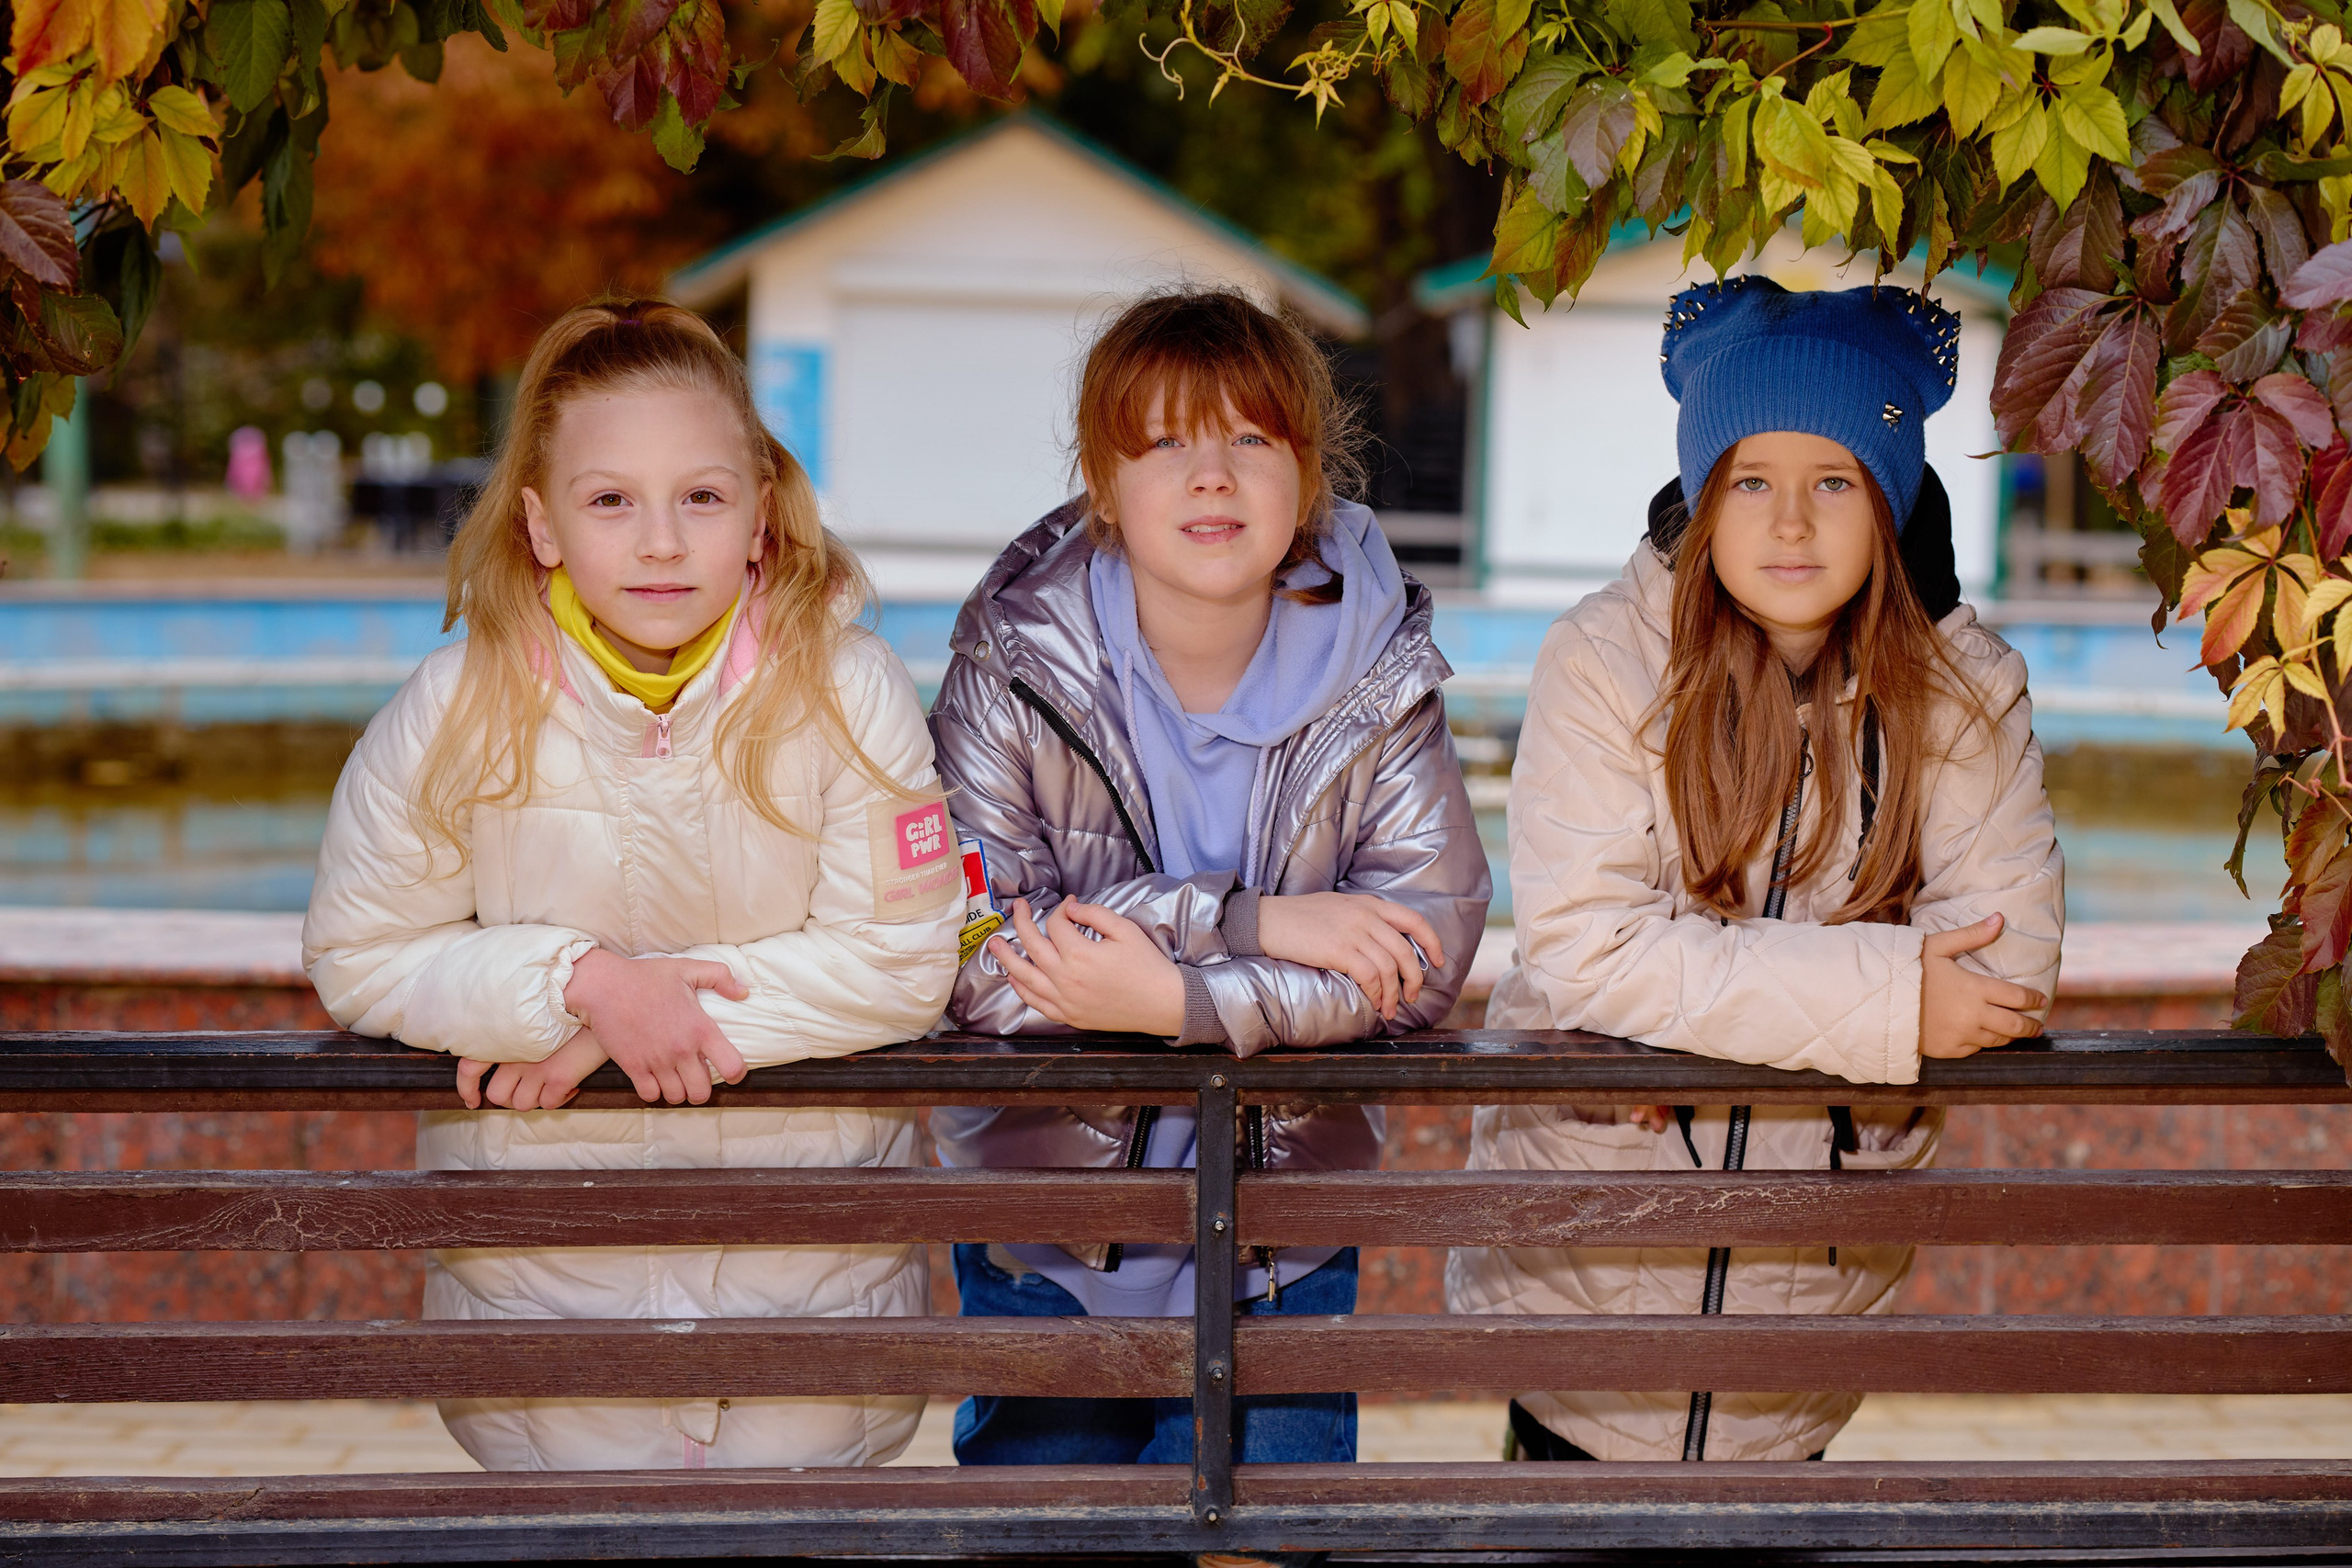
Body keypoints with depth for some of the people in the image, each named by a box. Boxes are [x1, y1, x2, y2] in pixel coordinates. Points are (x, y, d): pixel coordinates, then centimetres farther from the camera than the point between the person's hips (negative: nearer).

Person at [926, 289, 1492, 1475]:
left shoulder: (1372, 678, -8)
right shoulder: (1014, 665, -11)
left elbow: (1426, 957, -16)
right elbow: (971, 951, -21)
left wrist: (1176, 999, -28)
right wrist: (1252, 923, -26)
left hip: (1281, 1235, 1)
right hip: (1045, 1228, 0)